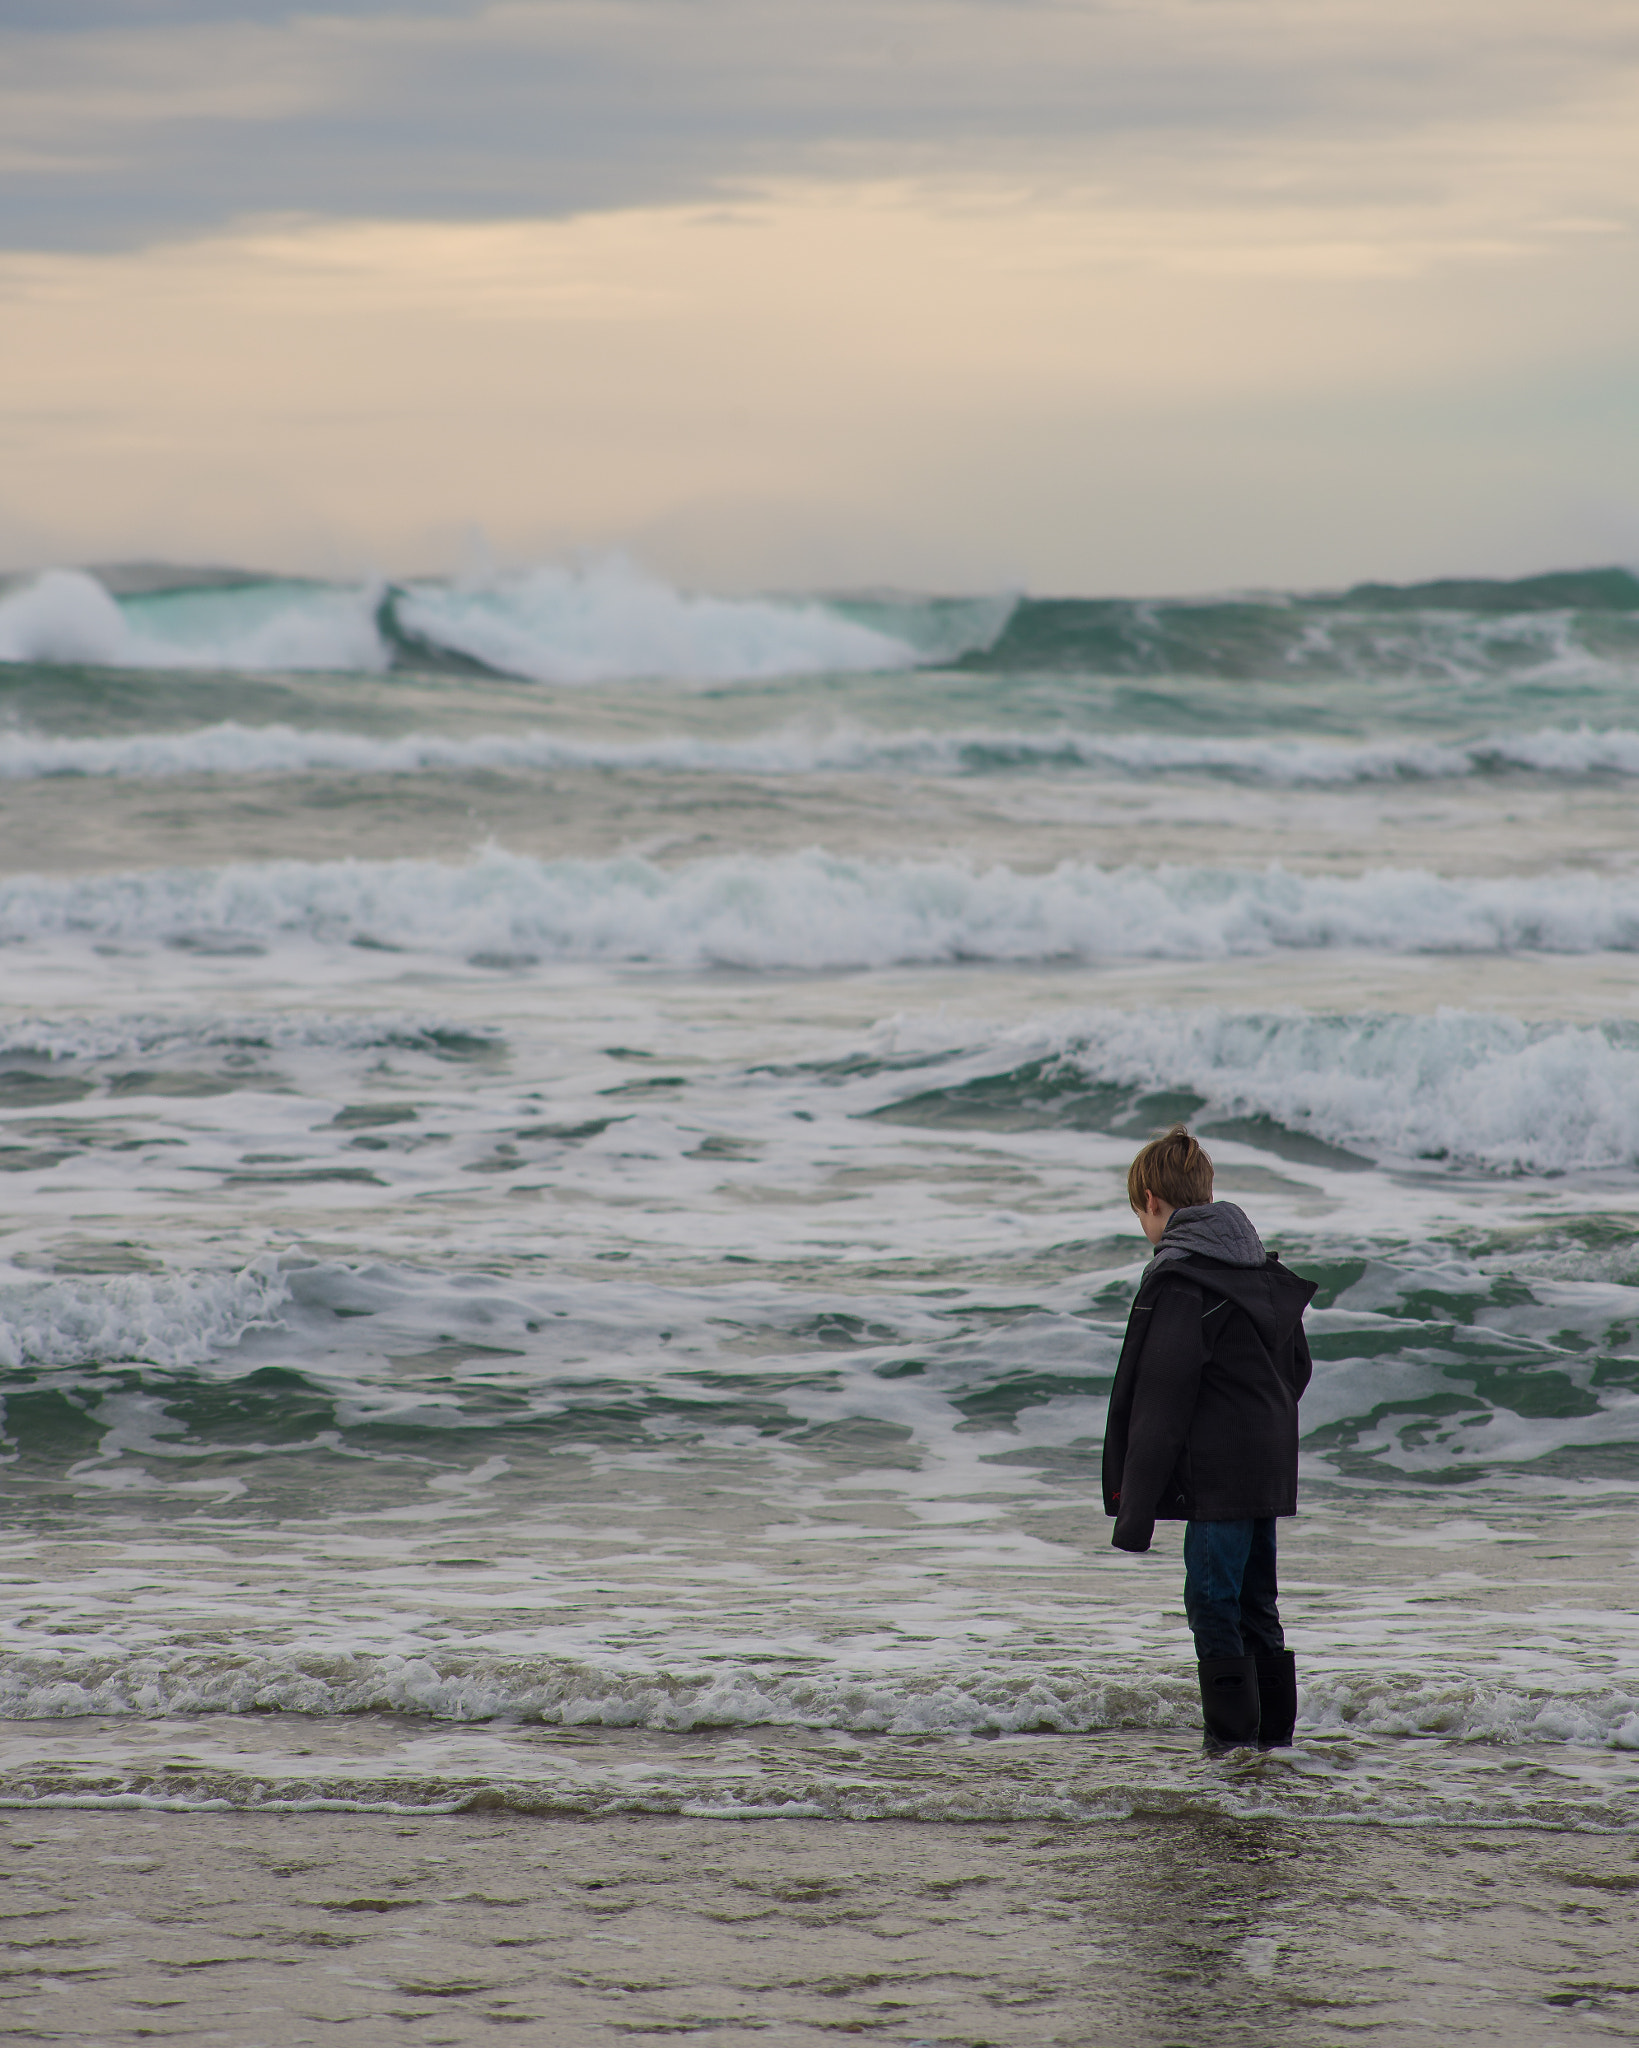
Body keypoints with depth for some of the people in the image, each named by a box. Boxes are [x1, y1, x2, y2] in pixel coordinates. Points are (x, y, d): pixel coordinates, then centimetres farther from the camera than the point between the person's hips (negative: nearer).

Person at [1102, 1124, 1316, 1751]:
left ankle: (1232, 1739, -4)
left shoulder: (1178, 1280, -15)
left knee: (1213, 1605, -4)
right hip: (1269, 1467, 9)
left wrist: (1135, 1508, -14)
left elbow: (1161, 1400, -17)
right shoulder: (1262, 1268, 13)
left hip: (1215, 1475, -9)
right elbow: (1298, 1367, 21)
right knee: (1256, 1607, 15)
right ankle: (1274, 1735, 19)